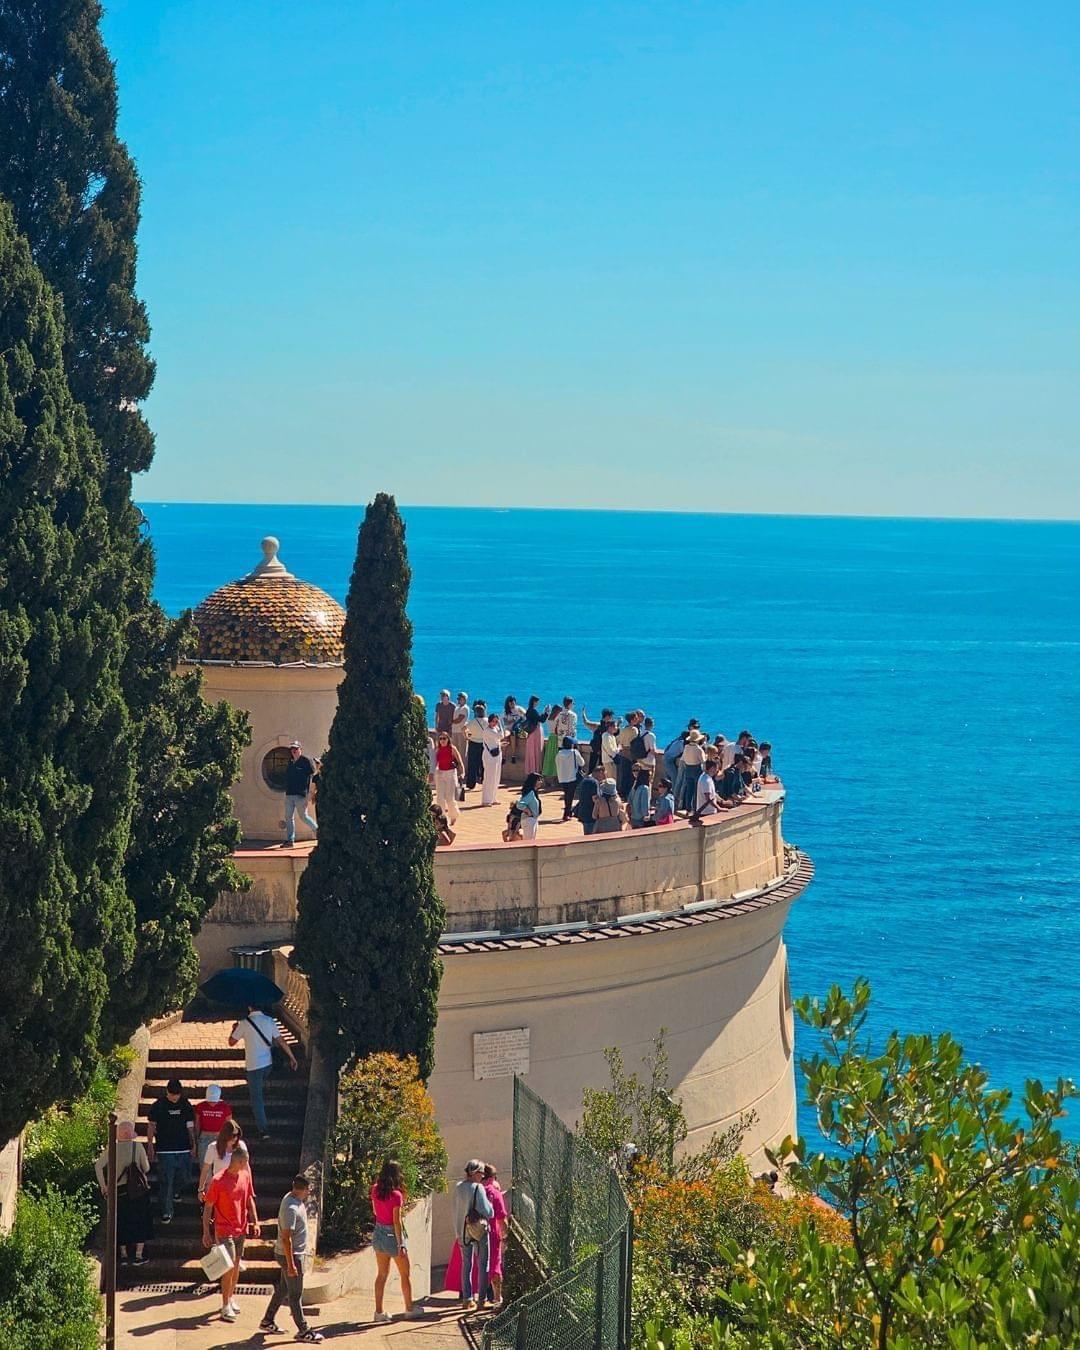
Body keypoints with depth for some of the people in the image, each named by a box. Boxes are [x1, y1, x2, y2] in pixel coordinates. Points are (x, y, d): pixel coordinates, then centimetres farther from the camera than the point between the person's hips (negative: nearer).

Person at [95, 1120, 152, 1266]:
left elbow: (98, 1166, -11)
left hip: (118, 1191, 2)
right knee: (140, 1221, 11)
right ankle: (139, 1255, 10)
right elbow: (146, 1168, -4)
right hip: (138, 1190, -2)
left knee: (121, 1223, 15)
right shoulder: (137, 1147, -9)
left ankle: (123, 1254, 19)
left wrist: (103, 1185, -3)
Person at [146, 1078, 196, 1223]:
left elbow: (190, 1126, 12)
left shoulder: (186, 1105, 5)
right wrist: (150, 1146, 0)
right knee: (165, 1181, -6)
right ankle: (166, 1212, -2)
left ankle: (175, 1191, 44)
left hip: (183, 1148, 3)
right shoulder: (158, 1105, -4)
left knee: (181, 1177, 10)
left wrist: (193, 1144, 9)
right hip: (165, 1150, -3)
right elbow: (151, 1126, 3)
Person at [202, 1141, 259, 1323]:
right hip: (224, 1230, -6)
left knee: (236, 1264, 15)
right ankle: (225, 1307, -1)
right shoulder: (218, 1181, -18)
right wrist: (206, 1233, -12)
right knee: (229, 1267, -8)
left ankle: (231, 1297, 31)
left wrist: (255, 1222, 8)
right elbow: (208, 1207, -12)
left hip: (241, 1229, 6)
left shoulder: (245, 1175, 1)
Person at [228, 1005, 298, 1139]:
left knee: (256, 1098, 1)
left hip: (253, 1065, -5)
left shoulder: (244, 1023, -15)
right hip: (267, 1063, 5)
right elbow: (280, 1041, -2)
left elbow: (231, 1042, -4)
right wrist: (292, 1057, 4)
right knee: (261, 1089, 30)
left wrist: (234, 1029, 16)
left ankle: (263, 1129, -3)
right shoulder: (269, 1021, -4)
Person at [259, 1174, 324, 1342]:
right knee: (295, 1295, 1)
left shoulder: (291, 1197, 2)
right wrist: (291, 1264, -24)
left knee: (283, 1289, 20)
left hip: (296, 1253, 10)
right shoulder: (291, 1208, -27)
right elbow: (286, 1238, -27)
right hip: (291, 1255, -10)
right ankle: (303, 1331, 9)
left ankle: (267, 1322, 30)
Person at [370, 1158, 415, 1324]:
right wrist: (401, 1245, -17)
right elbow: (397, 1221, -21)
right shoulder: (396, 1195, -21)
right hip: (392, 1235, -6)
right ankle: (409, 1309, 23)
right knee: (405, 1274, 13)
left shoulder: (375, 1190, -3)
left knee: (382, 1274, 14)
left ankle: (379, 1312, 14)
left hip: (378, 1233, 6)